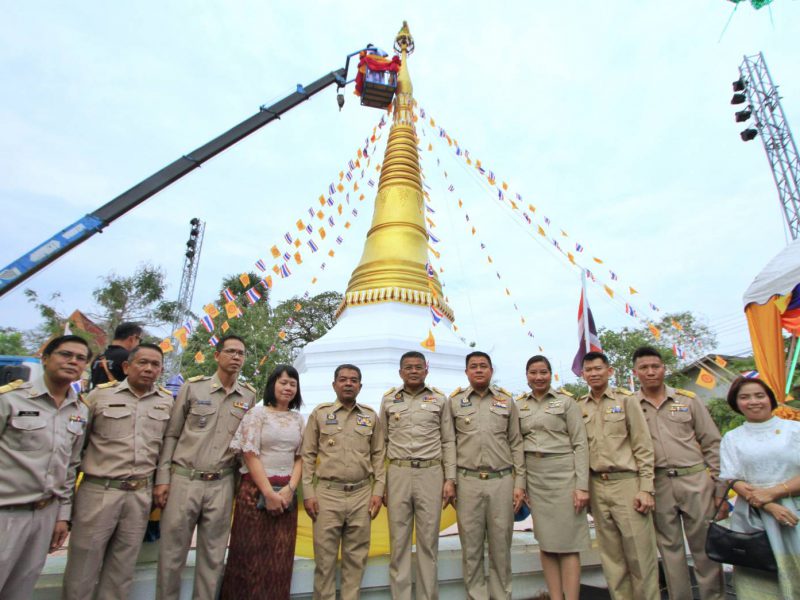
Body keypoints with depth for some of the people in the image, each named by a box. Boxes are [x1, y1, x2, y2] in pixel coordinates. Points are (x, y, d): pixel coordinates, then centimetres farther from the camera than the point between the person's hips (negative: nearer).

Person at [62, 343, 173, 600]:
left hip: (141, 494, 2)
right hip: (99, 490, -2)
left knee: (122, 571, 14)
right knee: (83, 567, 9)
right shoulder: (100, 394, -3)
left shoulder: (167, 401, 4)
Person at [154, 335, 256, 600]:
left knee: (213, 556, 12)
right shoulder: (192, 387, -2)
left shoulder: (249, 396, 3)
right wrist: (162, 478, -2)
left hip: (221, 485, 2)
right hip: (184, 479, -1)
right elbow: (171, 435, 2)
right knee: (172, 553, 9)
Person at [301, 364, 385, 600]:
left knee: (356, 556, 10)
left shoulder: (371, 416, 7)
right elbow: (308, 455, 2)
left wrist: (378, 491, 2)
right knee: (325, 556, 6)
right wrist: (308, 492, -3)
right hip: (328, 493, -1)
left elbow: (378, 456, 8)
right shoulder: (319, 413, 2)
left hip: (361, 494, 2)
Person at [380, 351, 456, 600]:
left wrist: (450, 479, -1)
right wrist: (379, 482, 6)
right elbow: (382, 443, 9)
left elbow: (448, 441, 5)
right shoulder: (388, 400, 6)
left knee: (428, 540, 8)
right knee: (399, 541, 9)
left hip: (431, 473, 0)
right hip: (398, 474, 1)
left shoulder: (440, 399, 4)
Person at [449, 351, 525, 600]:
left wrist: (519, 483, 3)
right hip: (467, 481, 0)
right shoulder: (454, 401, 3)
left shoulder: (507, 401, 6)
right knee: (471, 545, 8)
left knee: (501, 545, 10)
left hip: (502, 480, 1)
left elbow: (516, 444, 7)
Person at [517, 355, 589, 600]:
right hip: (533, 476, 4)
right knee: (545, 542, 11)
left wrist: (582, 485, -11)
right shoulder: (519, 405, 6)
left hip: (563, 473, -4)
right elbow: (517, 444, 9)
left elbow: (580, 444, -5)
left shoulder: (566, 401, -4)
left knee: (567, 543, 2)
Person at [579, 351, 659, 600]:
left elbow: (643, 447, -4)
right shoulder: (579, 407, 8)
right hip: (596, 486, 3)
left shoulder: (626, 400, -1)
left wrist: (646, 488, -9)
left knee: (640, 553, 2)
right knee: (611, 555, 11)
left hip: (627, 482, -3)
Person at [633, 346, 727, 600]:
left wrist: (719, 484, 1)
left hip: (695, 479, 0)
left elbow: (712, 443, 6)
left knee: (705, 544, 7)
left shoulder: (688, 399, 5)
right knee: (669, 547, 10)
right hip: (658, 485, 0)